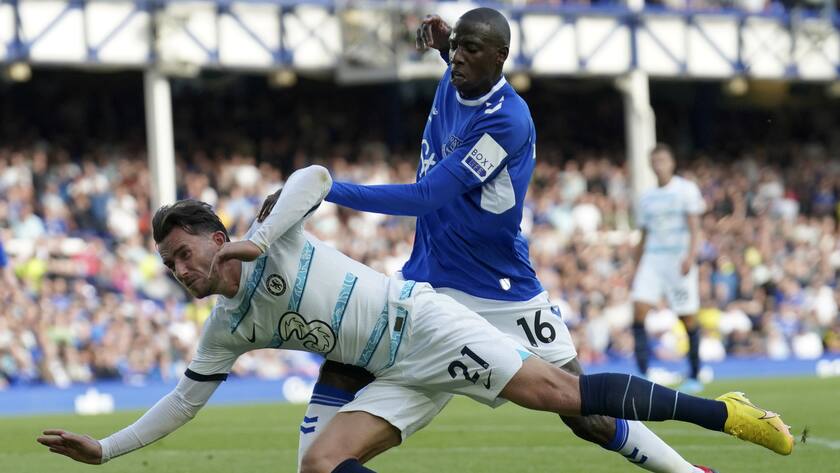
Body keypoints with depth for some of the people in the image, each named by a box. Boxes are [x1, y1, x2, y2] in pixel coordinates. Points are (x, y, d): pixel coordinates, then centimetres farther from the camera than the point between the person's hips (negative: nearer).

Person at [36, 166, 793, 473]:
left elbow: (314, 176, -17)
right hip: (397, 379, 8)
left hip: (421, 323, -8)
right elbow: (185, 399, 21)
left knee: (560, 393, -18)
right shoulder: (227, 328, 14)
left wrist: (259, 238, -24)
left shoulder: (271, 244, -5)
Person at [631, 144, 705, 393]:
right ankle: (643, 372, -18)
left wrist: (690, 256, -20)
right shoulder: (646, 198, 15)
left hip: (679, 259, -4)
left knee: (688, 317, -1)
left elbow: (694, 228, -6)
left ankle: (694, 376, 11)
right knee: (639, 308, -15)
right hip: (652, 259, 4)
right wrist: (636, 268, 17)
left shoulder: (686, 190, 1)